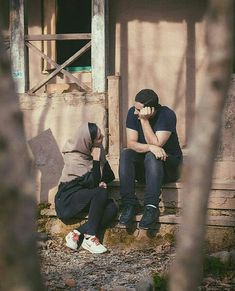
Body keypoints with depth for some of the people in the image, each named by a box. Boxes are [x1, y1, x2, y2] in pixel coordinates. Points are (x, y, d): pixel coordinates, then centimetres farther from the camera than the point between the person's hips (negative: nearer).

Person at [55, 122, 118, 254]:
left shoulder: (98, 150, 1)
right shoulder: (74, 160, -20)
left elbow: (110, 175, 9)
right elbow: (93, 182, -24)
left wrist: (102, 182, -12)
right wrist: (96, 160, -24)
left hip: (84, 200, 7)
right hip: (68, 202, -6)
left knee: (112, 208, -23)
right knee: (101, 193, -31)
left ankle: (77, 234, -21)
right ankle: (90, 237, -25)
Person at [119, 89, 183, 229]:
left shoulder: (167, 115, -19)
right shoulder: (133, 113, -7)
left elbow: (156, 144, -26)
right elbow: (131, 143, -15)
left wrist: (144, 120, -30)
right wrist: (150, 147, -33)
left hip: (169, 164, -4)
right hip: (142, 166, 4)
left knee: (151, 156, -36)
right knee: (126, 154, -26)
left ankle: (152, 207, -40)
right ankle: (130, 204, -29)